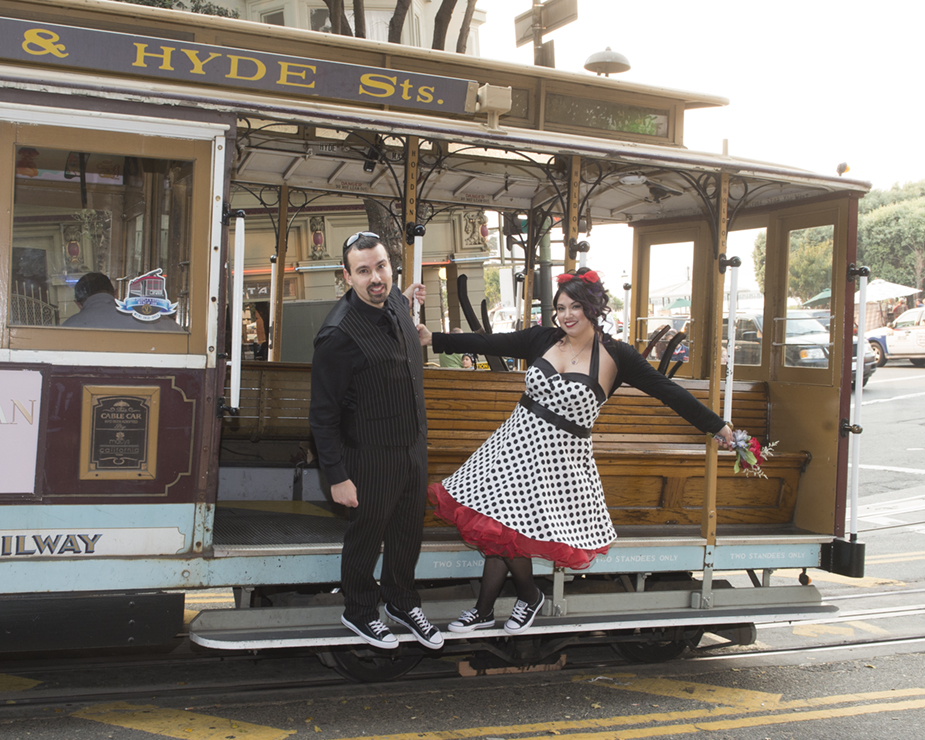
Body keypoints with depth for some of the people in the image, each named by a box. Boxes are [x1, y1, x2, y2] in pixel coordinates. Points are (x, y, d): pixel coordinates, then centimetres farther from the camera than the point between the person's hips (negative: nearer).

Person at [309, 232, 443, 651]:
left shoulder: (397, 303, -3)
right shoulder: (338, 334, -25)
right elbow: (323, 415, -20)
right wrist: (337, 476, -19)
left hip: (415, 444, 7)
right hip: (372, 456, -7)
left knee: (409, 530, 22)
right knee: (367, 534, 14)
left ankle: (401, 602, 46)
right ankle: (359, 612, 39)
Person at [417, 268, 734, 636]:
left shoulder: (615, 356, -9)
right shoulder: (543, 339, 1)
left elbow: (668, 391, -5)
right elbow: (489, 343, 6)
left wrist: (718, 427, -3)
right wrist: (434, 339, 5)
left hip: (560, 454, -4)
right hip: (519, 439, 4)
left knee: (506, 526, -5)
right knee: (497, 524, 3)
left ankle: (529, 595, 23)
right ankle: (483, 610, 20)